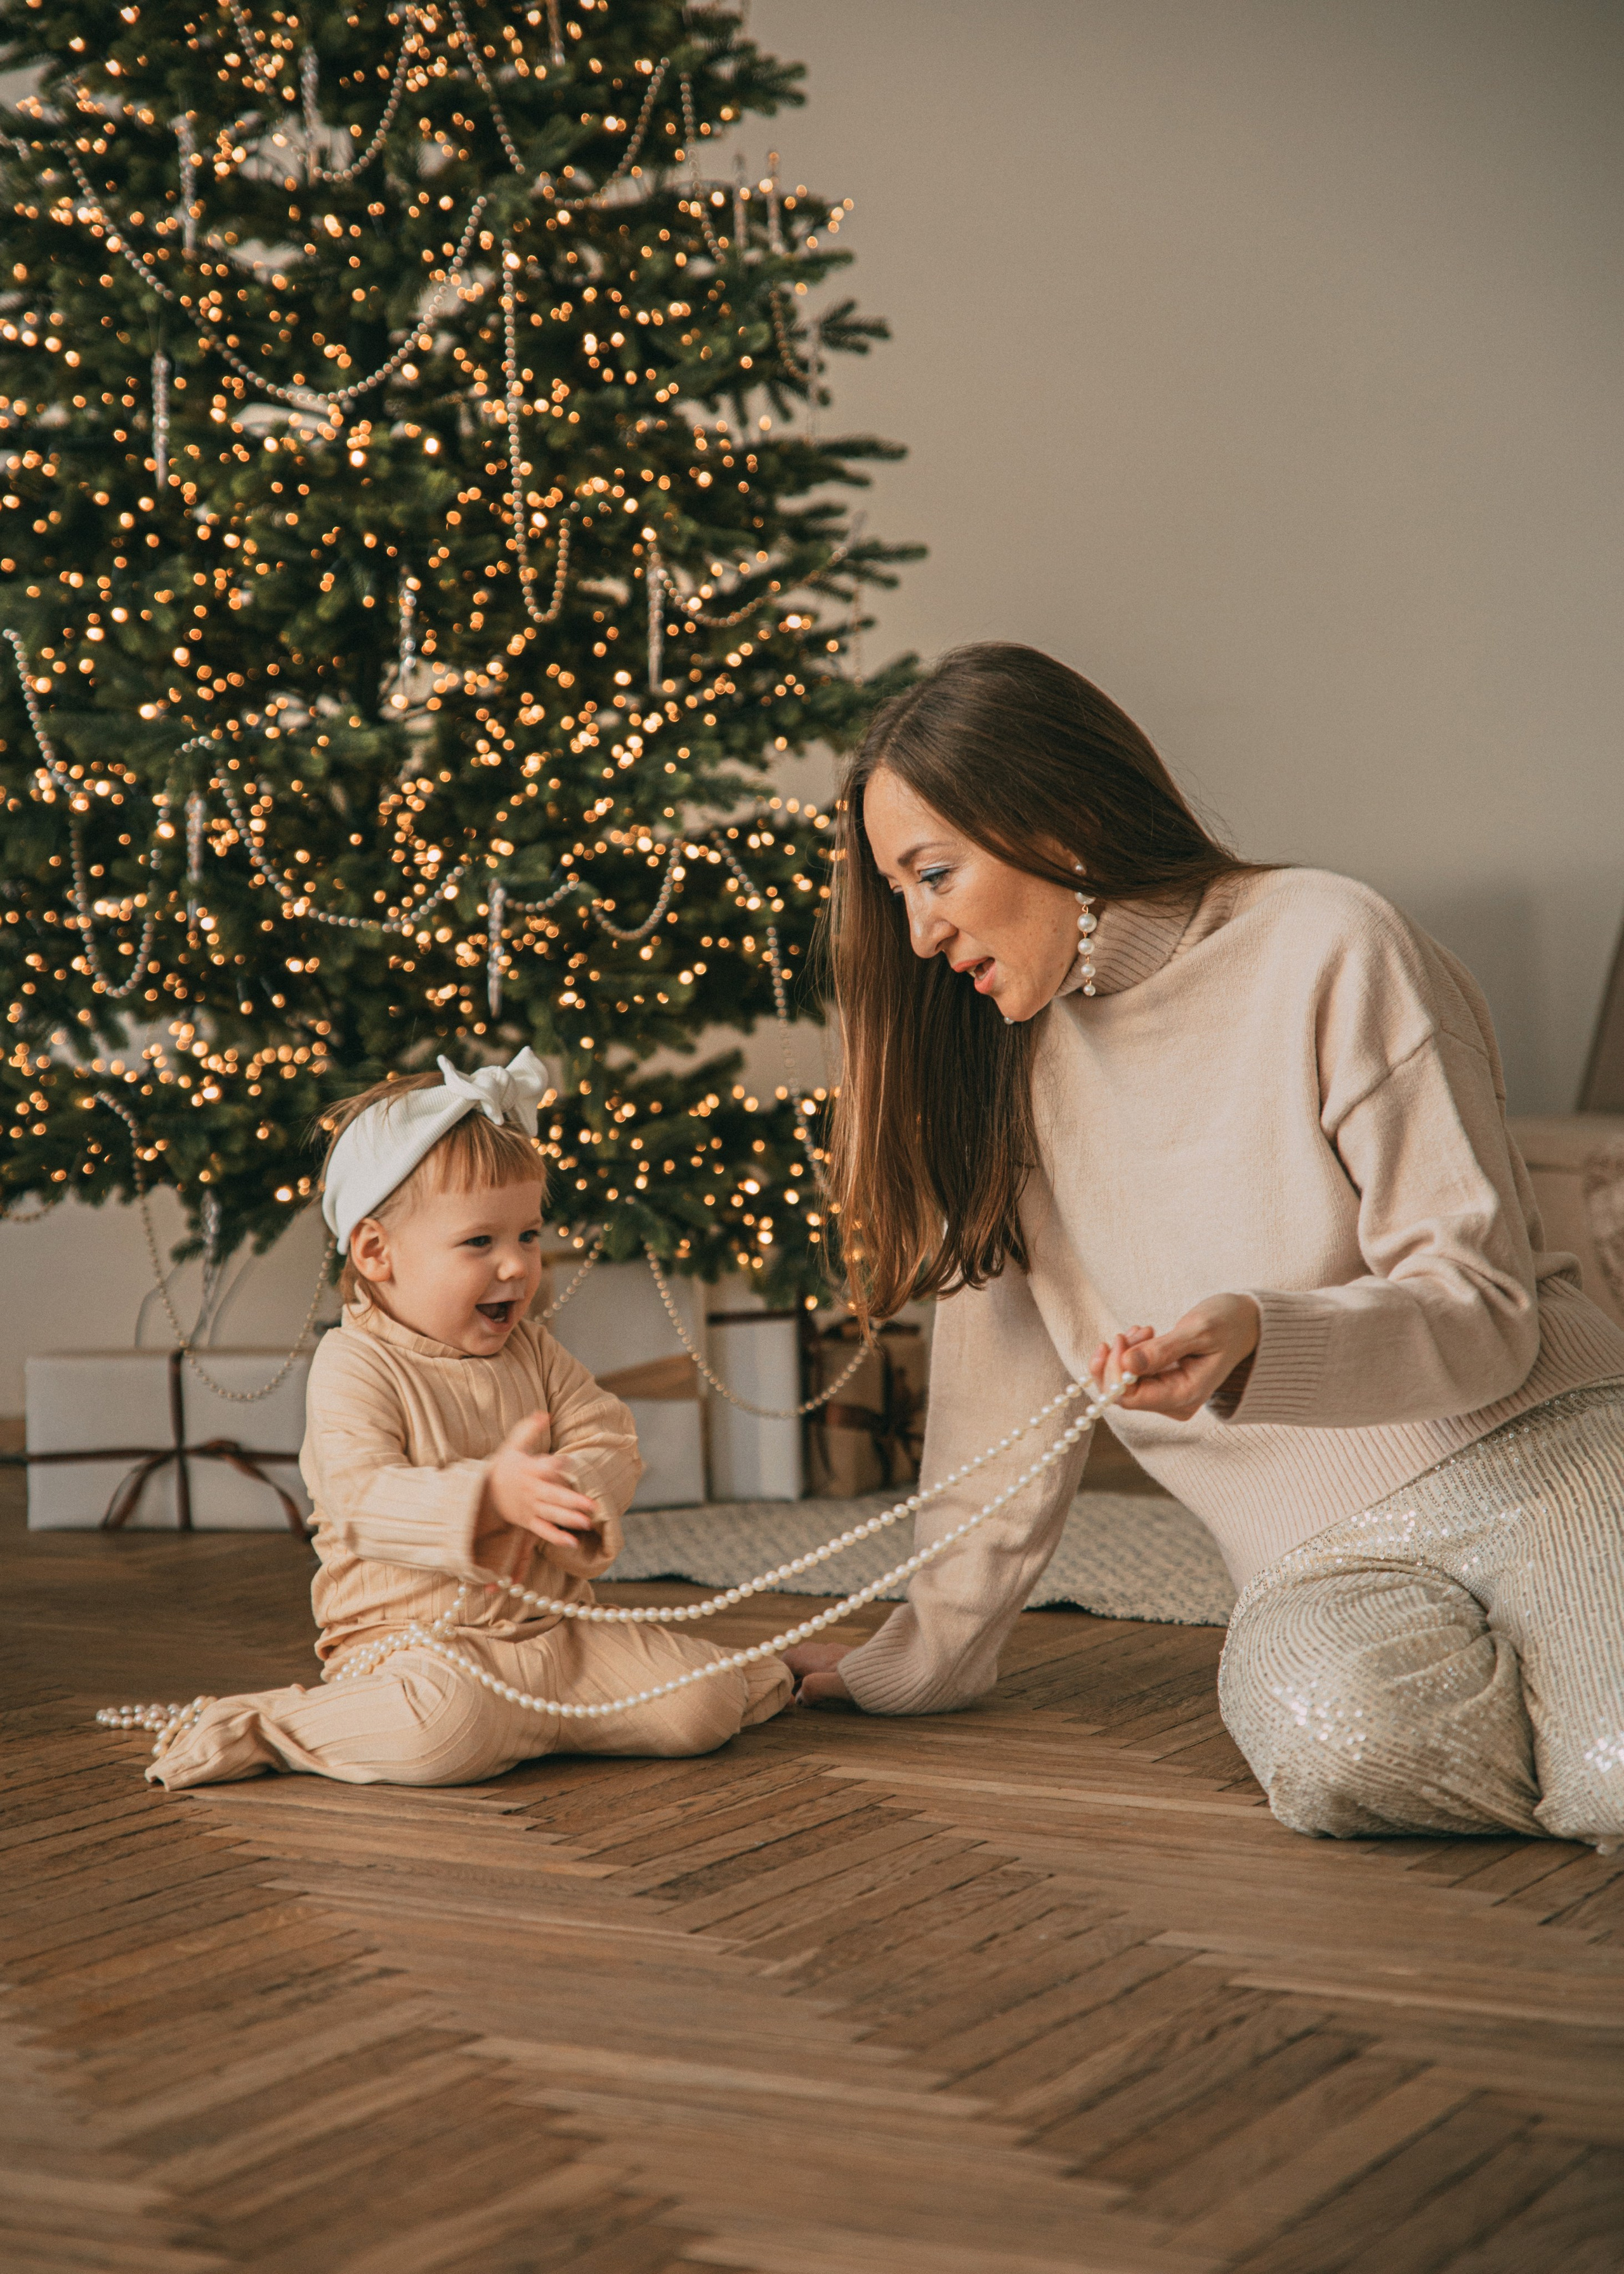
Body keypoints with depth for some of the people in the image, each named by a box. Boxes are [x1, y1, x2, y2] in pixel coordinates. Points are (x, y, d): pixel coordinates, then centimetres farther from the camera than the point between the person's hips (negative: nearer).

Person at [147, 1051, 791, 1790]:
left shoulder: (533, 1354, 11)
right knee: (444, 1731, -37)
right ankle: (259, 1727, -14)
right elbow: (362, 1499, -22)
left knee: (701, 1707, -9)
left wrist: (577, 1493, -20)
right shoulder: (355, 1367, -10)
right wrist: (491, 1494, -37)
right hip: (415, 1640, -5)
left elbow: (609, 1443, 5)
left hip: (552, 1629, 6)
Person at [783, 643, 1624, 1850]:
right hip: (1327, 1564, 4)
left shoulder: (1325, 949, -5)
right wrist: (927, 1655, 21)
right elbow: (1009, 1388, 19)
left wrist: (1255, 1341, -26)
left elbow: (1484, 1305, -8)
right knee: (1328, 1734, -33)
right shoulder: (1007, 1065, 11)